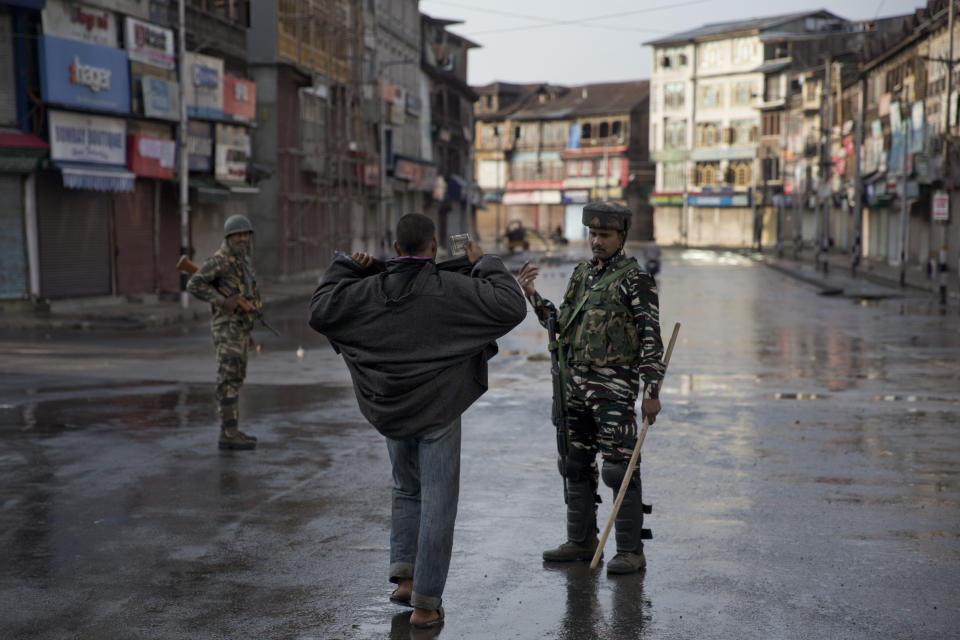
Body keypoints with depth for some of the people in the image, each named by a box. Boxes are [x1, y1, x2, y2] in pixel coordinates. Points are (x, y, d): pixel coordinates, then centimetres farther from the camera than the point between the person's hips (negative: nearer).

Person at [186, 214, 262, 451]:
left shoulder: (242, 261, 16)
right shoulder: (220, 260, -13)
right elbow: (194, 285, -21)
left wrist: (247, 331, 22)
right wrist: (222, 302, -23)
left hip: (239, 328, 10)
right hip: (227, 328, -10)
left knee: (235, 380, 11)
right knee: (229, 381, -9)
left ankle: (231, 430, 16)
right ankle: (229, 435, -9)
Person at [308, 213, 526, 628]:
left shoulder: (370, 290, -4)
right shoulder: (450, 288, -14)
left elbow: (319, 313, 8)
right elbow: (511, 308, -17)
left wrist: (346, 266, 13)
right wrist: (485, 264, -4)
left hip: (391, 411, 4)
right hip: (438, 411, -4)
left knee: (407, 491, 25)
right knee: (437, 505, 3)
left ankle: (404, 574, 15)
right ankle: (425, 603, 6)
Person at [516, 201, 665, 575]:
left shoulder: (635, 279, -8)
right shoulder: (582, 274, 14)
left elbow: (651, 338, -12)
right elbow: (562, 325, 19)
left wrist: (652, 392, -17)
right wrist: (530, 295, 8)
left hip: (614, 386, -7)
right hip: (577, 382, 7)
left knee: (619, 468, -6)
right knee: (577, 464, 12)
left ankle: (631, 551, 1)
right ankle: (581, 542, 23)